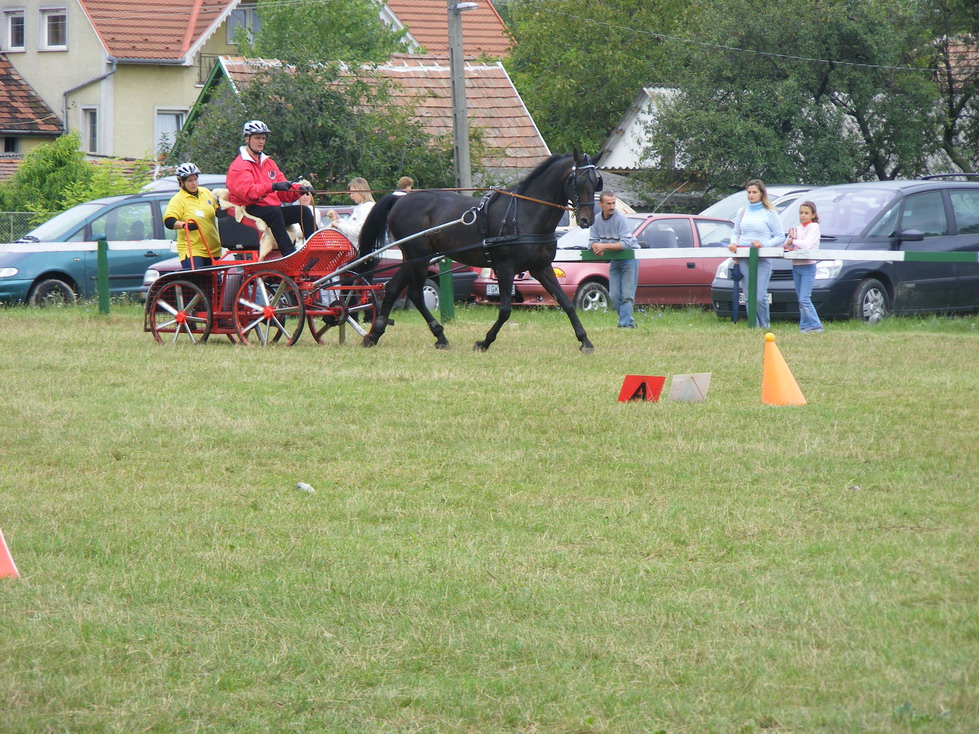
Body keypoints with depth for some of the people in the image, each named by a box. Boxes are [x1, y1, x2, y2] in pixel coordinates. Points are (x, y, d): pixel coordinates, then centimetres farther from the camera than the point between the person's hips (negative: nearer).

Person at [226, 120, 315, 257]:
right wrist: (271, 187, -34)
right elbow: (248, 191, -22)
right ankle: (289, 254, -46)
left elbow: (284, 193, 16)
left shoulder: (269, 163, 23)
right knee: (274, 212, -37)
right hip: (250, 210, -8)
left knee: (304, 211, -11)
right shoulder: (239, 166, -3)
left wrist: (299, 189, -4)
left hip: (273, 210, 8)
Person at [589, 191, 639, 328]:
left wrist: (604, 246, -29)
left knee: (627, 295, -11)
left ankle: (624, 324, -14)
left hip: (629, 258, -6)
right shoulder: (597, 220, 0)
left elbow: (627, 243, -25)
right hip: (614, 261, 6)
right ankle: (630, 322, 15)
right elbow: (592, 241, 5)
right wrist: (596, 247, -20)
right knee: (614, 296, 3)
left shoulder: (621, 219, -19)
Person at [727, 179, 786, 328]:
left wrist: (764, 244, -14)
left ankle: (764, 326, 2)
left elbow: (780, 237, 0)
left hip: (762, 260, -4)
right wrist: (734, 243, 0)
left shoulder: (770, 213, 2)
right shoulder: (742, 213, 15)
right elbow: (736, 233, 21)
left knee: (760, 297, -12)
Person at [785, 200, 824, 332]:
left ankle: (816, 325, -13)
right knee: (801, 299, 8)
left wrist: (793, 241, -3)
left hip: (808, 267, -7)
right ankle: (804, 326, 11)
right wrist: (791, 239, -8)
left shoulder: (814, 227, -5)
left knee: (804, 299, -15)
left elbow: (807, 245, -18)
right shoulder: (797, 228, 17)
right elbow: (787, 246, 12)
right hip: (796, 266, 7)